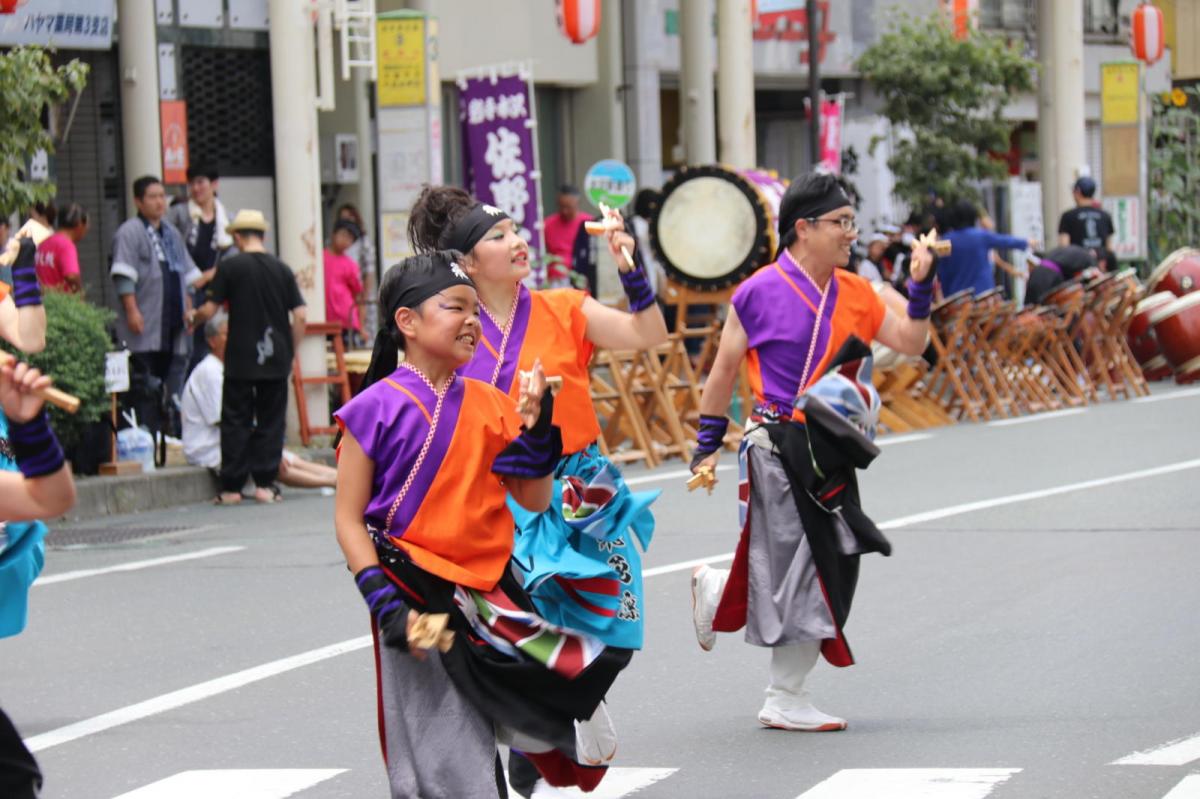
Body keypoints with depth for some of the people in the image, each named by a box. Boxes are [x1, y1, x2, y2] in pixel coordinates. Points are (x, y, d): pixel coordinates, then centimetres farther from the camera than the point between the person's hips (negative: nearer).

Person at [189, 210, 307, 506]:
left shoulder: (229, 267, -5)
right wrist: (291, 352, 11)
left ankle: (231, 487, 5)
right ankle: (265, 484, 6)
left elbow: (209, 310, -4)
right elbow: (300, 315, 1)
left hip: (241, 359, -2)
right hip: (276, 359, 2)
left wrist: (193, 318, 18)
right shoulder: (281, 269, 3)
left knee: (236, 422, 5)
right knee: (271, 420, 9)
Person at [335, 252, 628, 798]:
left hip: (489, 590, 4)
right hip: (418, 600, -4)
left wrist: (535, 424, -6)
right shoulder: (377, 409, -7)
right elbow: (349, 518, -6)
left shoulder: (490, 405, 7)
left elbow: (534, 501, 9)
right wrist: (386, 608, -14)